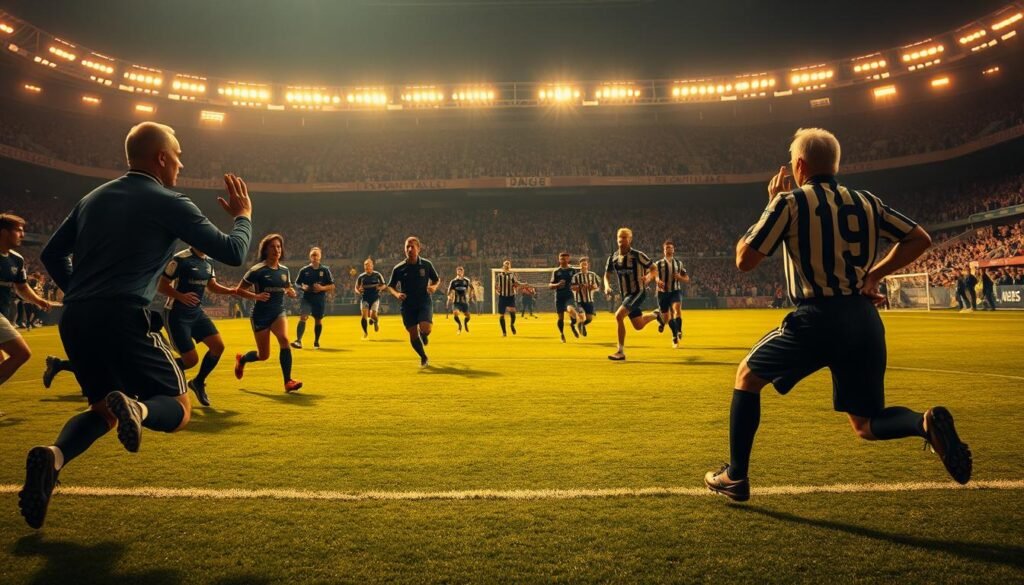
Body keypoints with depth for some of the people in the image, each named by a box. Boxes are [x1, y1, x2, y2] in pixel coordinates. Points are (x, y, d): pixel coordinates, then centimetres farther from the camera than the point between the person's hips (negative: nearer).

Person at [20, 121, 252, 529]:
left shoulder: (93, 198, 17)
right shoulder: (168, 203, -2)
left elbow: (52, 255, 22)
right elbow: (232, 253, -3)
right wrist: (243, 215, 15)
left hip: (74, 320, 7)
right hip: (123, 319, -6)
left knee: (102, 408, 24)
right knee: (178, 408, 6)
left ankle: (52, 456, -6)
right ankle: (135, 407, -28)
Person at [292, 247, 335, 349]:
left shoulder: (325, 270, 0)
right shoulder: (304, 270, 1)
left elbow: (332, 286, 1)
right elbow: (297, 283, 10)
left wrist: (322, 288, -16)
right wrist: (302, 287, -11)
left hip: (320, 299, 1)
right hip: (307, 298, 0)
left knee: (318, 320, 10)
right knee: (302, 317, -18)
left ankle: (316, 342, 27)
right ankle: (298, 341, -22)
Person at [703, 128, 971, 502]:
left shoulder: (790, 202, -5)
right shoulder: (867, 202, 12)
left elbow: (744, 260, -4)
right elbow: (920, 238, 16)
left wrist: (772, 206, 7)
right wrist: (874, 274, 14)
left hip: (817, 320, -5)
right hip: (865, 321, 5)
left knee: (747, 376, 18)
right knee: (866, 425, 20)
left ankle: (735, 477, 18)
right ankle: (925, 423, -13)